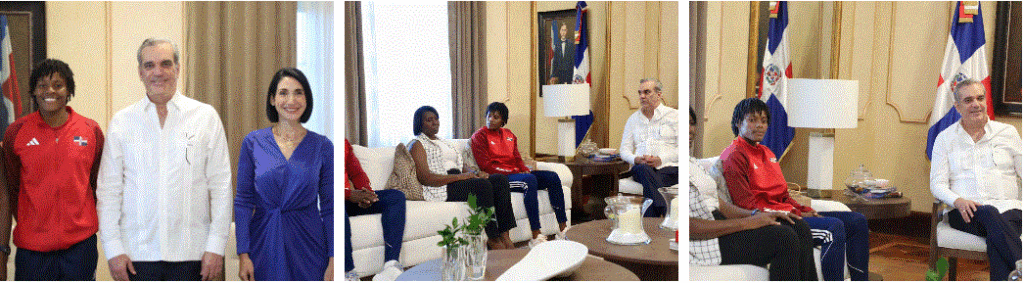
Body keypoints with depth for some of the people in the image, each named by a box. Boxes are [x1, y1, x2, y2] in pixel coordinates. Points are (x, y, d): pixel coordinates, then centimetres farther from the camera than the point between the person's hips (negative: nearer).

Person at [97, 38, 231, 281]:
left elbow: (221, 186, 1)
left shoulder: (206, 117, 2)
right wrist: (113, 249, 0)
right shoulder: (121, 122, 6)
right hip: (138, 253, 1)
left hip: (191, 252, -1)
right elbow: (108, 190, 7)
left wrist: (216, 246, -4)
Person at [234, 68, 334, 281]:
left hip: (308, 245, 0)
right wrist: (243, 254, -6)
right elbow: (243, 201, 1)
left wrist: (333, 261, -4)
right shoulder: (253, 142, 0)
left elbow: (329, 206, 0)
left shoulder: (322, 146, -1)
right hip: (265, 245, 0)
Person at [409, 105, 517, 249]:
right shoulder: (417, 145, 2)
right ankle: (493, 239, -27)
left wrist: (476, 173, -1)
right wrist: (460, 176, -18)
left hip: (459, 180, 8)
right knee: (483, 184, -30)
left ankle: (504, 236, -22)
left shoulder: (444, 142, 29)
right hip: (442, 188, -8)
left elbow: (463, 166, 24)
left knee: (500, 179, -14)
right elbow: (425, 178, -12)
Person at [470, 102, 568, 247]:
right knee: (530, 180, -36)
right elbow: (486, 166, -9)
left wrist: (526, 170, -4)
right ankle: (535, 237, -41)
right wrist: (512, 172, -15)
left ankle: (563, 229, -12)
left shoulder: (509, 135, 21)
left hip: (516, 173, 8)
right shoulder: (480, 136, 0)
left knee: (552, 177, -10)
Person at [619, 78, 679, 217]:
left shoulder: (673, 115, 13)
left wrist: (661, 159, -14)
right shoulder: (633, 119, 24)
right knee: (644, 169, -37)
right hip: (641, 168, 2)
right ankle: (667, 213, -46)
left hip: (668, 168, -2)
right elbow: (624, 150, 19)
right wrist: (636, 159, -6)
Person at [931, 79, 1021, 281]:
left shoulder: (1008, 133, 16)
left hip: (1007, 207, 1)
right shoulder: (945, 138, 14)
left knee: (996, 241, -36)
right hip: (965, 211, -1)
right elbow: (938, 184, 7)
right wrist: (958, 201, -15)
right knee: (990, 214, -38)